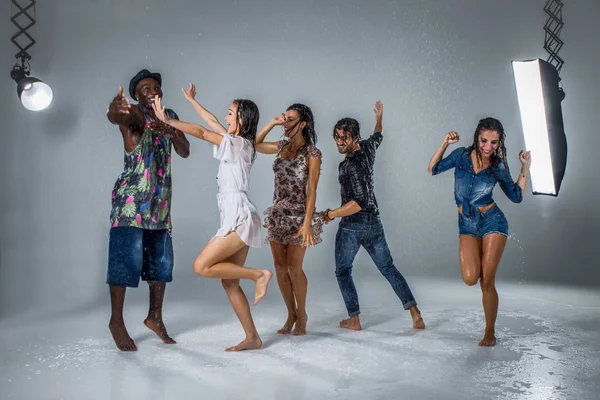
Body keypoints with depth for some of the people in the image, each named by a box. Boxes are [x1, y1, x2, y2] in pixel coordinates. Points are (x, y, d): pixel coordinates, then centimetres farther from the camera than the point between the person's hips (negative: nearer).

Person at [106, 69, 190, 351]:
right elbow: (114, 116, -33)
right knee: (126, 259, -8)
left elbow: (185, 152, 5)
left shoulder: (170, 117, 12)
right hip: (131, 200, -6)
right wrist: (115, 109, -58)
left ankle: (155, 317, 23)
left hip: (160, 201, 7)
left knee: (161, 260, 10)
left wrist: (172, 133, -16)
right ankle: (116, 322, 3)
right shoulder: (134, 115, -9)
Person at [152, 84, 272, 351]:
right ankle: (252, 337, 9)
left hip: (239, 217, -9)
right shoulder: (241, 143, 17)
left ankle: (258, 275, -7)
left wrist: (168, 120, -11)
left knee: (202, 266, -14)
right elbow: (213, 123, 28)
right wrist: (191, 100, 35)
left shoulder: (237, 143, -6)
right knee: (229, 282, 6)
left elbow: (202, 132, -12)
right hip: (237, 219, 9)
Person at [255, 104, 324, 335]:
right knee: (280, 267, 5)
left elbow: (311, 190, -12)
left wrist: (307, 223, -20)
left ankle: (301, 315, 13)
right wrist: (272, 123, 7)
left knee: (294, 268, -6)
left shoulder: (312, 153, -7)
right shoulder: (282, 147, 10)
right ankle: (291, 314, 18)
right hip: (277, 214, 6)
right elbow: (255, 144, 18)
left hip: (298, 214, -6)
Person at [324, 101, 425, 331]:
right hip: (374, 223, 8)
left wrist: (331, 214, -23)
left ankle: (354, 320, 10)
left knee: (343, 271, 10)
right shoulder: (367, 148, 2)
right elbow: (377, 136, 28)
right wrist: (379, 117, 46)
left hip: (352, 224, -7)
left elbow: (361, 201, -28)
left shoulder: (352, 164, -20)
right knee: (388, 268, 12)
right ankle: (415, 315, 7)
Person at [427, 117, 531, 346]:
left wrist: (525, 168, -1)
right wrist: (445, 143, -9)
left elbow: (516, 196, 7)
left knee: (487, 282, -4)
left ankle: (490, 333, 14)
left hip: (492, 222, -1)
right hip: (467, 225, 1)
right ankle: (479, 256, 22)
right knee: (470, 278, -16)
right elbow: (433, 169, 1)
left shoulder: (498, 167, -3)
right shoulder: (462, 155, -2)